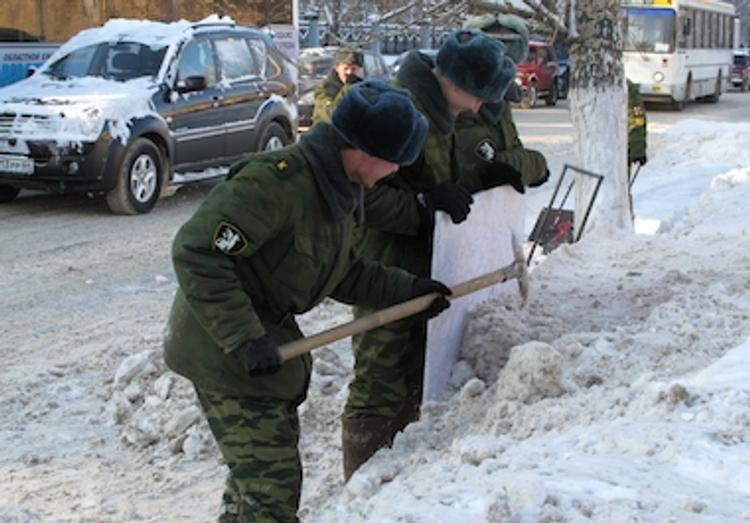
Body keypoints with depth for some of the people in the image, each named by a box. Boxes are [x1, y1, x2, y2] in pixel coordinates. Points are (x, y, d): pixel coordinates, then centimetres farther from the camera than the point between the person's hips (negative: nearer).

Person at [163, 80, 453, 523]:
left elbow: (343, 271, 17)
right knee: (273, 485, -8)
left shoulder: (339, 189, 4)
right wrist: (244, 339, -33)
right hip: (224, 351, -10)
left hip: (266, 341, 10)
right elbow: (196, 252, -30)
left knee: (259, 468, 24)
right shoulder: (276, 181, -28)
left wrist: (406, 288, 8)